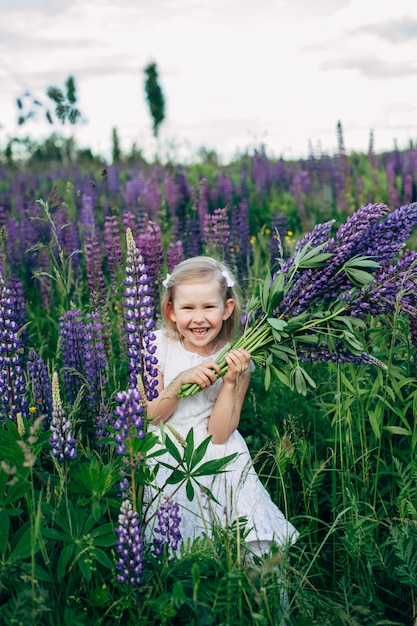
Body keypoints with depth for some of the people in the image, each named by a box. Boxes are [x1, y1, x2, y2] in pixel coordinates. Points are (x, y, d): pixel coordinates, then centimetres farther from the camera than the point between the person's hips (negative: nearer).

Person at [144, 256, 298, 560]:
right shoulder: (159, 346, -6)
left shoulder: (236, 359, -7)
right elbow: (151, 416, -6)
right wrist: (181, 382, -22)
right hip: (165, 455, 0)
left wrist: (231, 382, -21)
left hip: (218, 457, 0)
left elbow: (219, 434, -9)